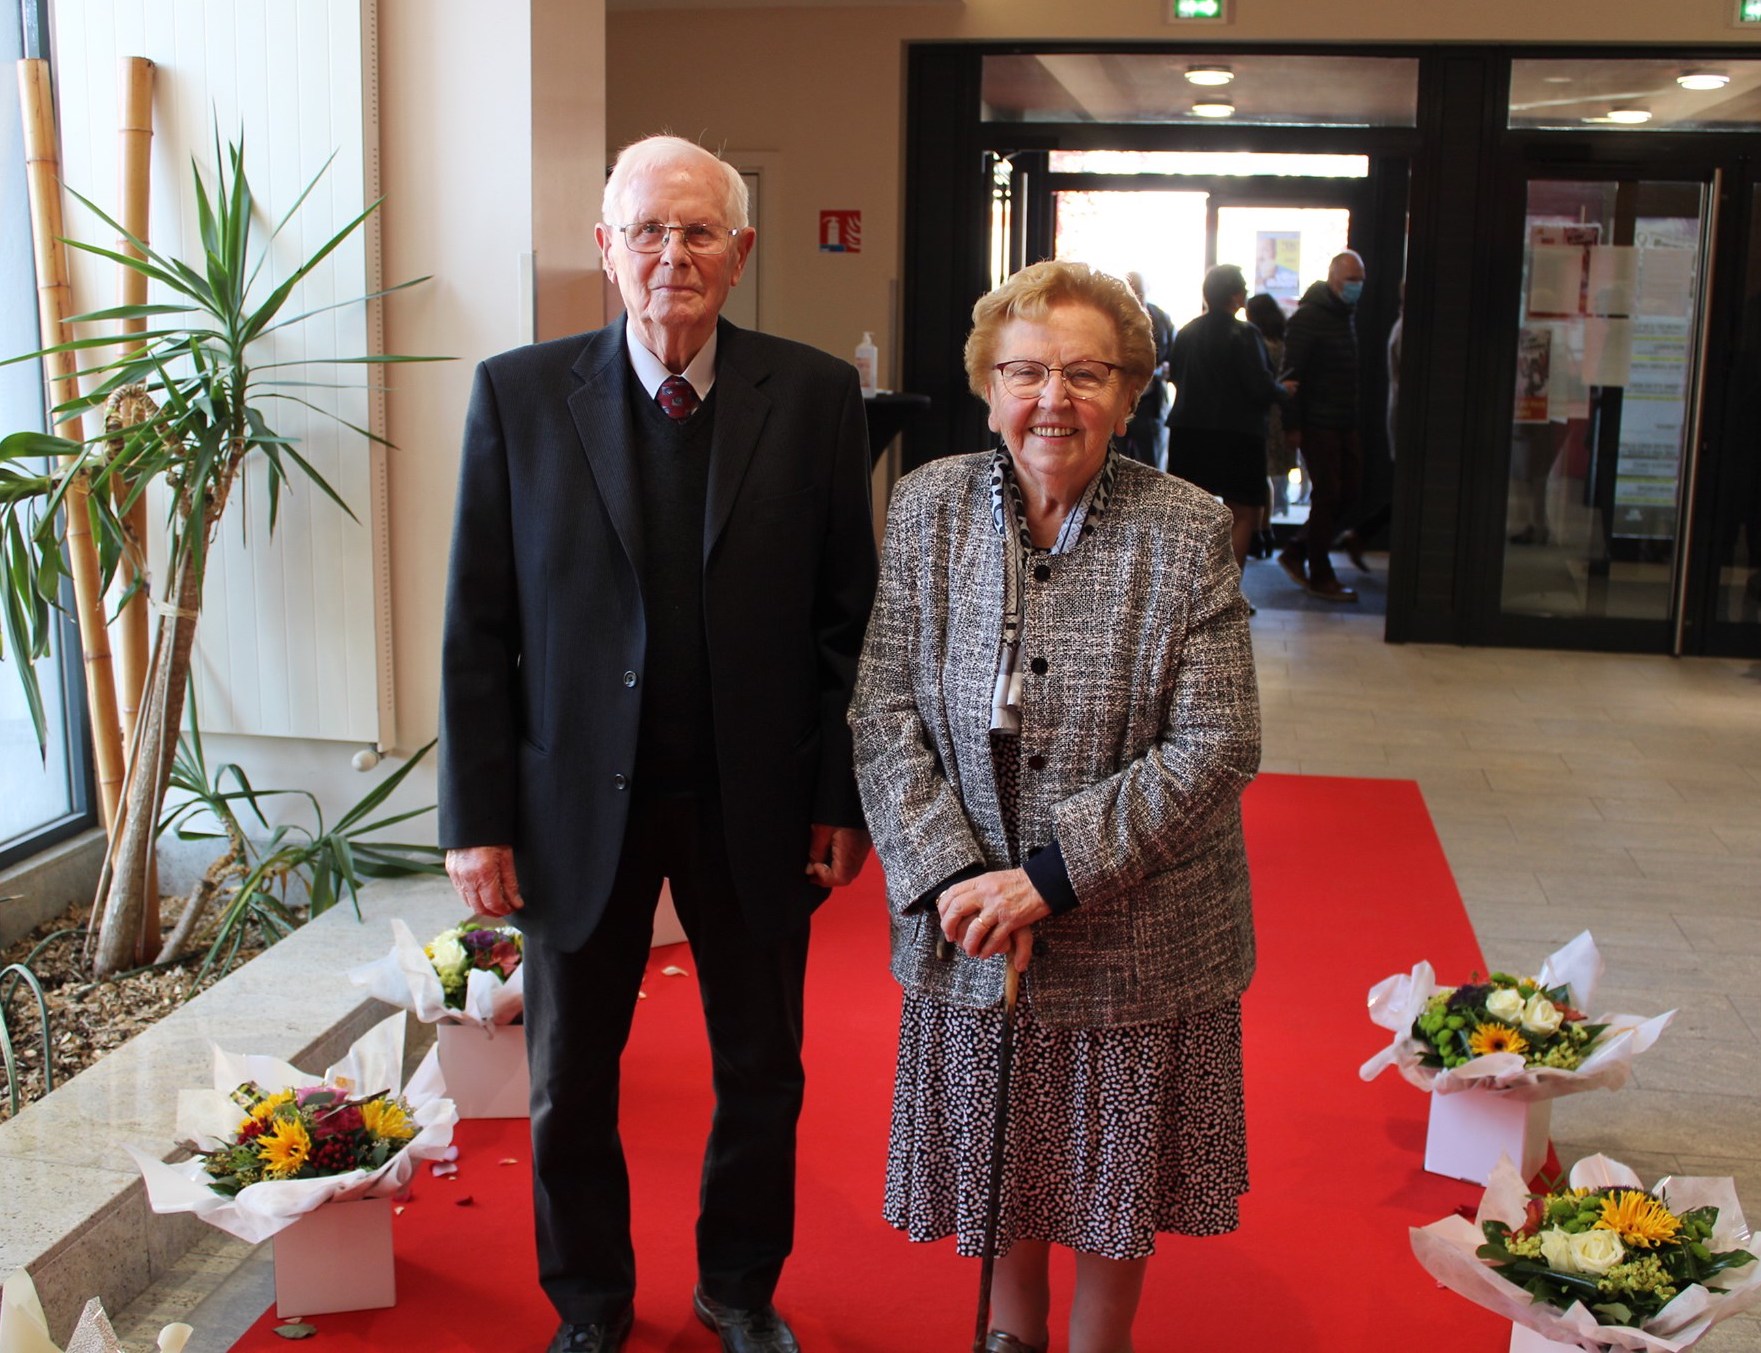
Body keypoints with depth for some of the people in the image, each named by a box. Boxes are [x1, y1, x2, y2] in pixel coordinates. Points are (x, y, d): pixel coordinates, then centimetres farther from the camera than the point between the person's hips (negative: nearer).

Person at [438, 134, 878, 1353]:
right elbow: (478, 625, -4)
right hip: (581, 799, 0)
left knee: (763, 1075, 17)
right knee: (570, 1085, 16)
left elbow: (846, 614, -1)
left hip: (755, 802, 0)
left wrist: (842, 795, -4)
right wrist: (478, 818, -6)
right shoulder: (519, 393, -5)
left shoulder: (815, 395, -4)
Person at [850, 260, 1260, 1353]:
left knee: (1114, 1173, 16)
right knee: (999, 1155, 19)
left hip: (1137, 929, -1)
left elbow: (1215, 745, -15)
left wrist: (1050, 875, -20)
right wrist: (955, 877, -17)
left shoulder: (1189, 532, -11)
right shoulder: (929, 507, -4)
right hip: (971, 930, 2)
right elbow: (886, 711, -5)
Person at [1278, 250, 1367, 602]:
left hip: (1345, 424, 8)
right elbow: (1291, 373, -15)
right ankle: (1320, 576, 5)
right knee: (1327, 494, -5)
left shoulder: (1346, 316, 16)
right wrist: (1292, 424, -18)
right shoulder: (1308, 317, -11)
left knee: (1348, 491, 9)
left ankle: (1296, 554, 22)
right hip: (1318, 424, -8)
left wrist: (1354, 417, 16)